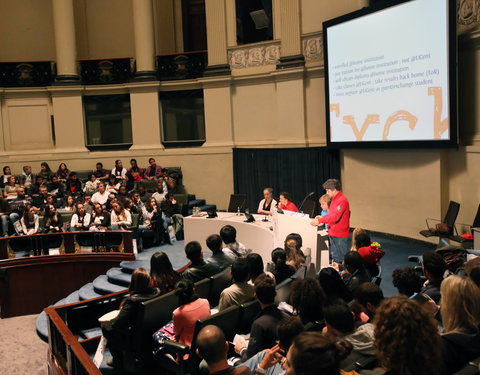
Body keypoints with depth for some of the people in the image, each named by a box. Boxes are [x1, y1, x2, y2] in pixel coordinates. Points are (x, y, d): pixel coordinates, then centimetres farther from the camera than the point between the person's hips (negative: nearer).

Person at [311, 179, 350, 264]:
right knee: (334, 258, 17)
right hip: (333, 234, 10)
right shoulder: (334, 199, 12)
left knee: (341, 260, -3)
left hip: (340, 235, -10)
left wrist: (320, 220, -26)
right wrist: (322, 218, 7)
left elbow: (335, 216, -27)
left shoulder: (342, 200, -19)